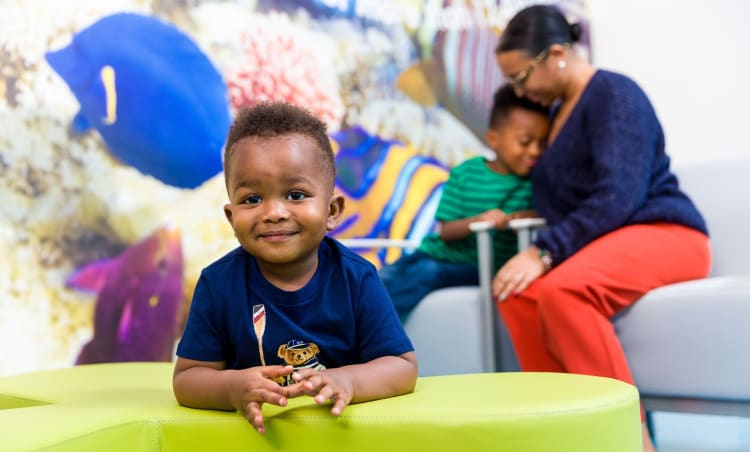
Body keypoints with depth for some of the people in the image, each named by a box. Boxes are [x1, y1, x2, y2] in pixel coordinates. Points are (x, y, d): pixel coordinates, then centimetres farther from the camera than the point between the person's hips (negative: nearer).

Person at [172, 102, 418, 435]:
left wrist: (346, 381, -27)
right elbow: (187, 378, -4)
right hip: (253, 433, 0)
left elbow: (403, 367, -8)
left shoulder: (356, 278, -7)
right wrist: (232, 388, -26)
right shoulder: (218, 283, -7)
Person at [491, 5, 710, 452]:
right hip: (603, 244, 8)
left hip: (664, 234, -7)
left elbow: (619, 196, -22)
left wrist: (544, 251, -28)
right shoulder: (560, 109, 16)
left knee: (563, 290, -36)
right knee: (519, 294, -23)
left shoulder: (614, 94, -10)